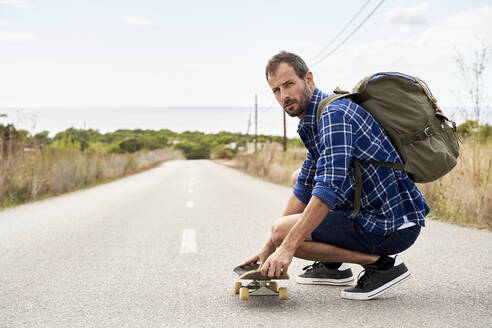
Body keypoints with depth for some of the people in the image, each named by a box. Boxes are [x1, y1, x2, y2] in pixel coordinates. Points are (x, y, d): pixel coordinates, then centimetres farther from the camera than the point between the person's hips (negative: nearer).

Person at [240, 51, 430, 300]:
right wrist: (269, 247, 13)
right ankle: (334, 266, 22)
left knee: (283, 231, -16)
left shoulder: (334, 113, -18)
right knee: (303, 178, 23)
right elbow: (304, 188, 17)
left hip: (394, 227, -10)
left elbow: (329, 188, -29)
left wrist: (286, 247, -30)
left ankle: (381, 263, -9)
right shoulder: (311, 123, 13)